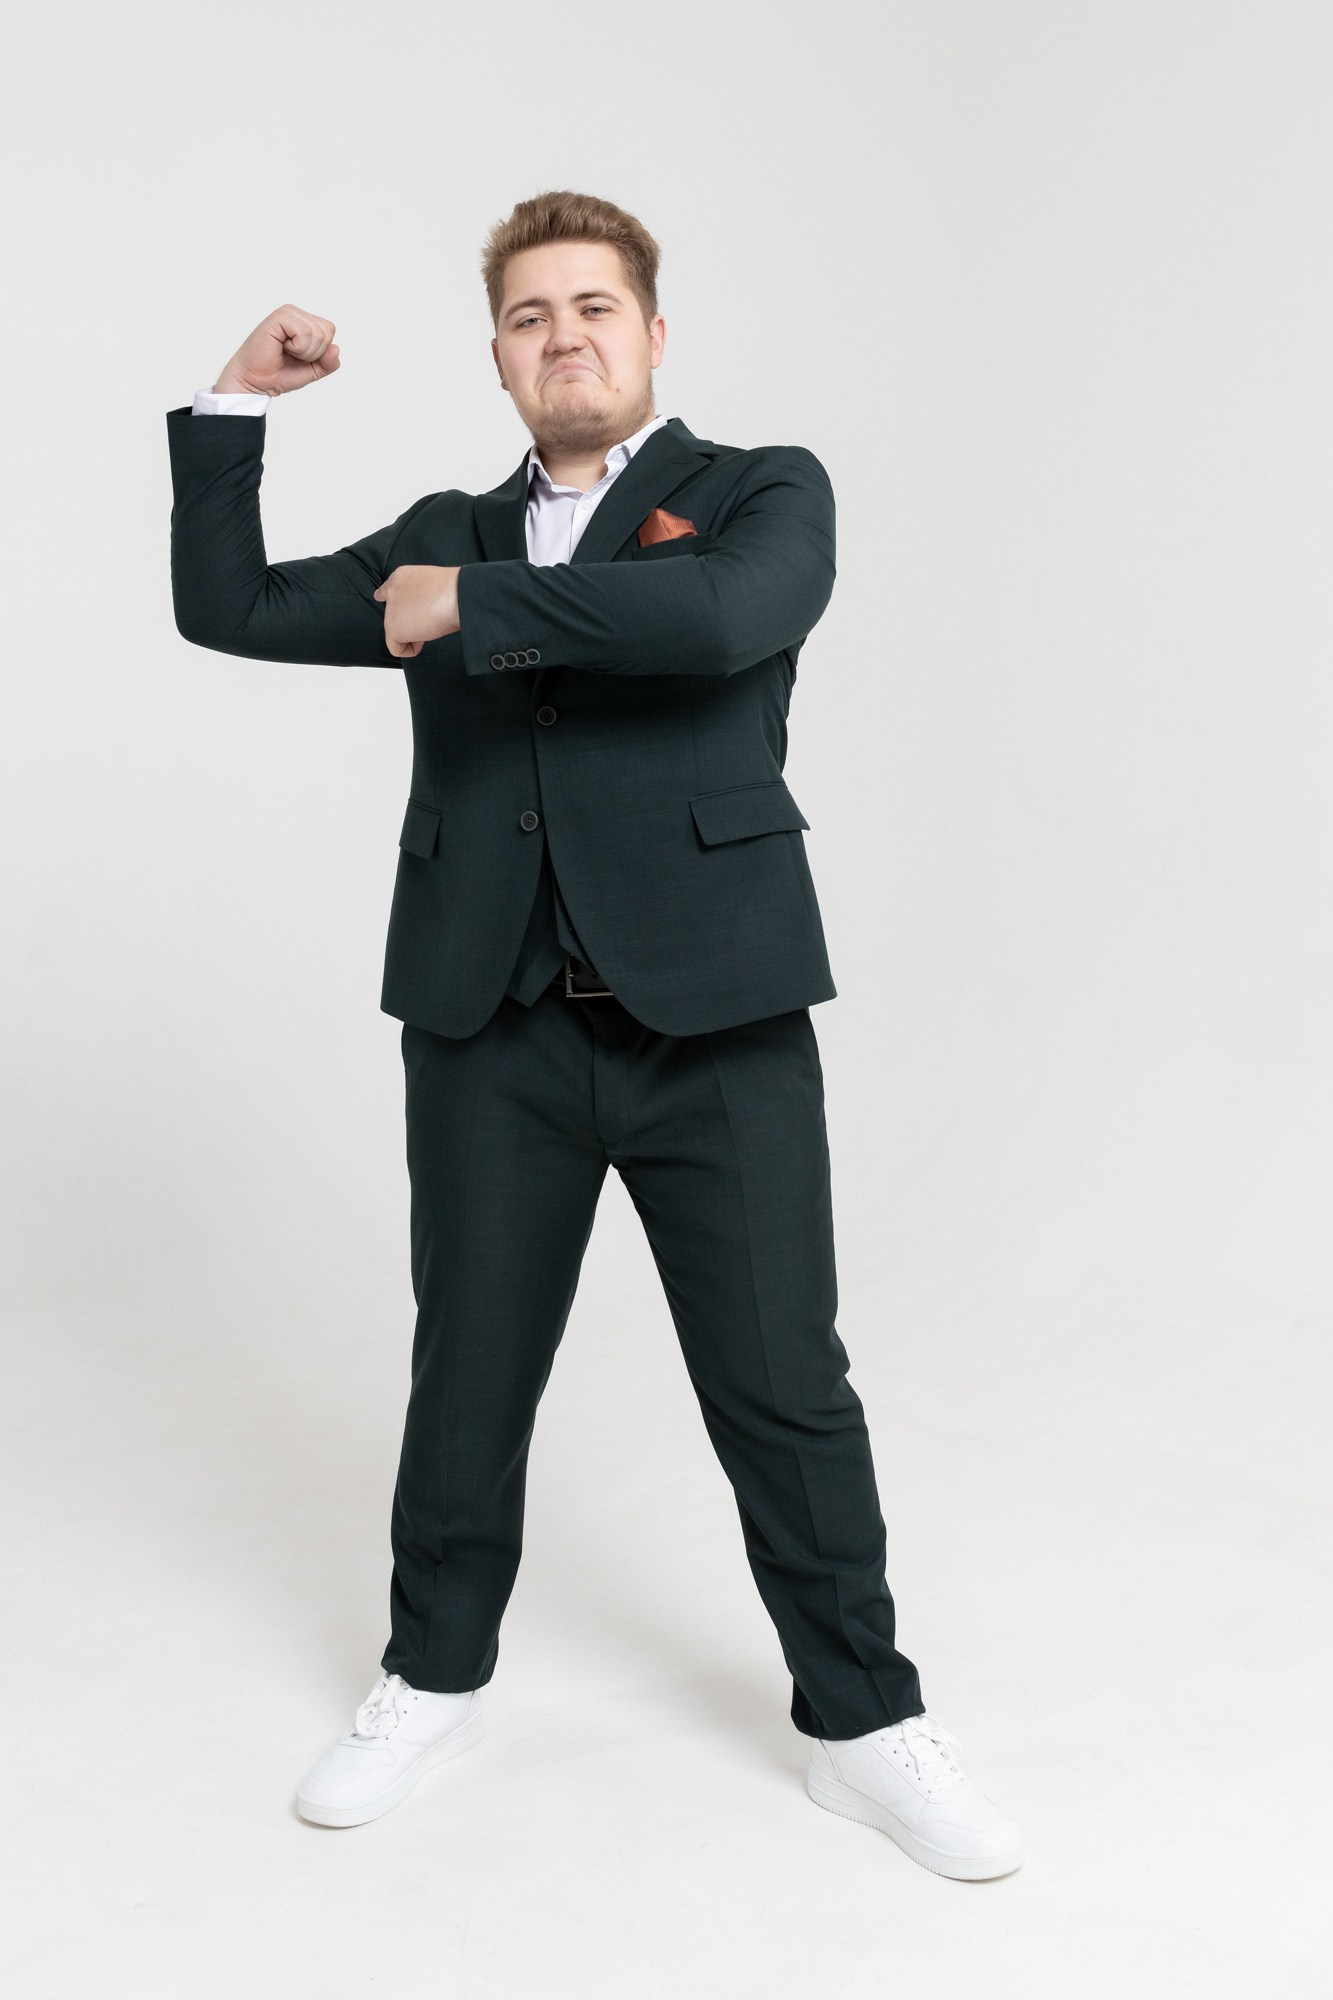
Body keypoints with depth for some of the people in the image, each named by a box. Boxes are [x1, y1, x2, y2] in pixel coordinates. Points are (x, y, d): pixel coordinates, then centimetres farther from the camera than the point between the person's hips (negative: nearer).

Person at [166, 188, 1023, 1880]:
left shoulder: (765, 494, 4)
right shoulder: (446, 536, 16)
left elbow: (723, 615, -19)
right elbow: (226, 609, 15)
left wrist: (473, 605, -11)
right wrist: (234, 404, 8)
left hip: (716, 1024, -3)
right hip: (493, 1036, 3)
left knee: (785, 1391, 4)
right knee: (467, 1378, 13)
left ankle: (863, 1726, 22)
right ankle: (434, 1682, 34)